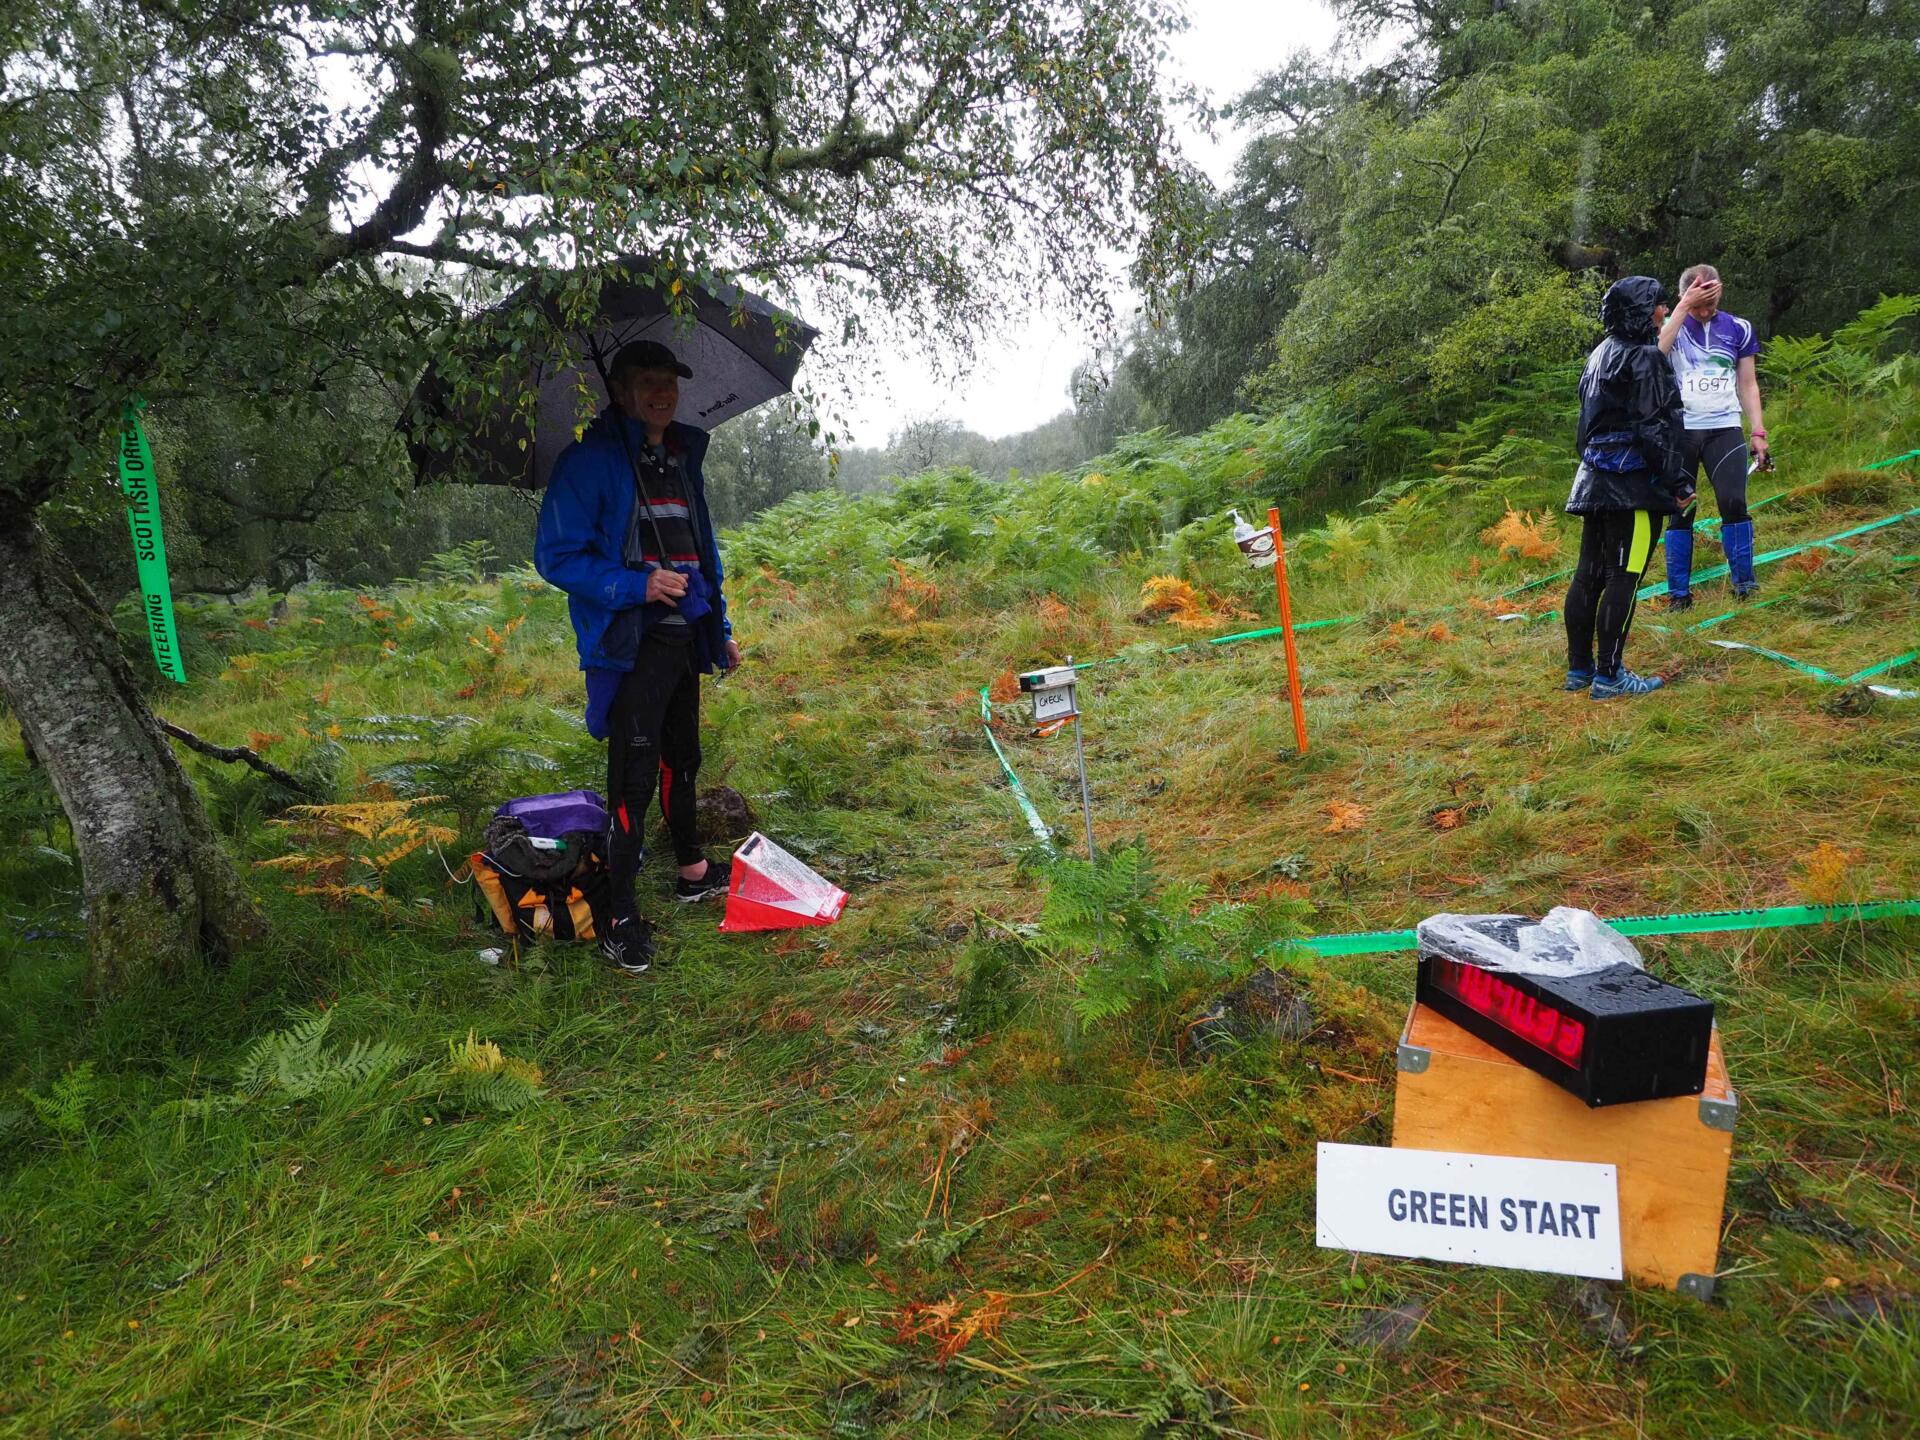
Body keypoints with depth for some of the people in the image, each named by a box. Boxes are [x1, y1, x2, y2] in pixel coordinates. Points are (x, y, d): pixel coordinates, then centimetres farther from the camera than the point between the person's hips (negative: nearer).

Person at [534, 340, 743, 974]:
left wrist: (721, 627, 23)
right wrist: (636, 585, -23)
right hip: (630, 643, -7)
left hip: (684, 637, 8)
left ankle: (692, 870, 37)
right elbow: (556, 555, -13)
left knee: (682, 759, 20)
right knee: (634, 777, -8)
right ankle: (620, 917, 1)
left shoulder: (683, 460, 16)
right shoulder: (590, 460, -8)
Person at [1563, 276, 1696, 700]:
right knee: (1624, 576, -6)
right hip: (1632, 482, -9)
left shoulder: (1600, 354, 16)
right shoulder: (1644, 358, -11)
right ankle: (1609, 675, -5)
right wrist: (1678, 482, -10)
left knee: (1589, 573, 10)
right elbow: (1654, 428, -15)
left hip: (1595, 479, 9)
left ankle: (1579, 668, 16)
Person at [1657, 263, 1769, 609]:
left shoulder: (1738, 329, 9)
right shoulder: (1673, 324, 3)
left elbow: (1747, 384, 12)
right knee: (1680, 509, 0)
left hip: (1724, 429, 1)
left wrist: (1758, 432, 4)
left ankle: (1744, 582, -7)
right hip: (1680, 430, -1)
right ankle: (1679, 592, 5)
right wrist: (1684, 308, -19)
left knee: (1734, 501, -13)